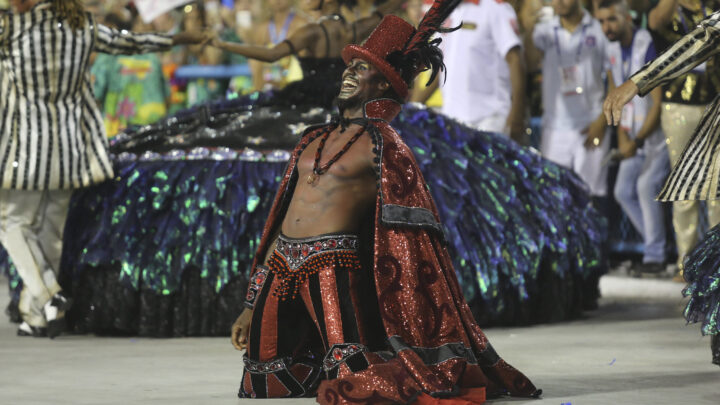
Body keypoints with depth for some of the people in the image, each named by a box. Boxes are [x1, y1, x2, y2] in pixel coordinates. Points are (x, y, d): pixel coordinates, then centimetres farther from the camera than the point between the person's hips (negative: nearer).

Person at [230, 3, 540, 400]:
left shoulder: (383, 148, -1)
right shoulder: (314, 140, 20)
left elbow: (413, 242, -7)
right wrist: (252, 305, 19)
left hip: (332, 270, -7)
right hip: (282, 268, 7)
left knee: (355, 383, -20)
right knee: (264, 387, 9)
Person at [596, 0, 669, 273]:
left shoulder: (648, 47, -21)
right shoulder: (612, 50, 3)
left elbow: (659, 104, -23)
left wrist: (637, 141, -25)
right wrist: (622, 135, 4)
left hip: (660, 129, -8)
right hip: (635, 133, 8)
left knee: (647, 185, -20)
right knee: (624, 191, 2)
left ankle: (654, 255, -11)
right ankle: (655, 245, 14)